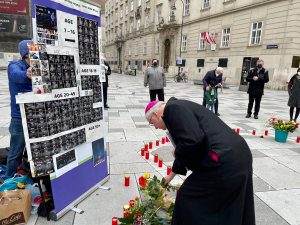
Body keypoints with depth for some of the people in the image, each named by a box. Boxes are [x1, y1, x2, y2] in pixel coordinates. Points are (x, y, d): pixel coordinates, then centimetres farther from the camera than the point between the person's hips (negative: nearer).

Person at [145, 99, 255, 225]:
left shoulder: (173, 109, -9)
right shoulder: (180, 109, 21)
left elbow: (192, 140, -25)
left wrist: (176, 154, -2)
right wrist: (171, 175, 40)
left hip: (225, 162, -10)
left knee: (188, 198, 9)